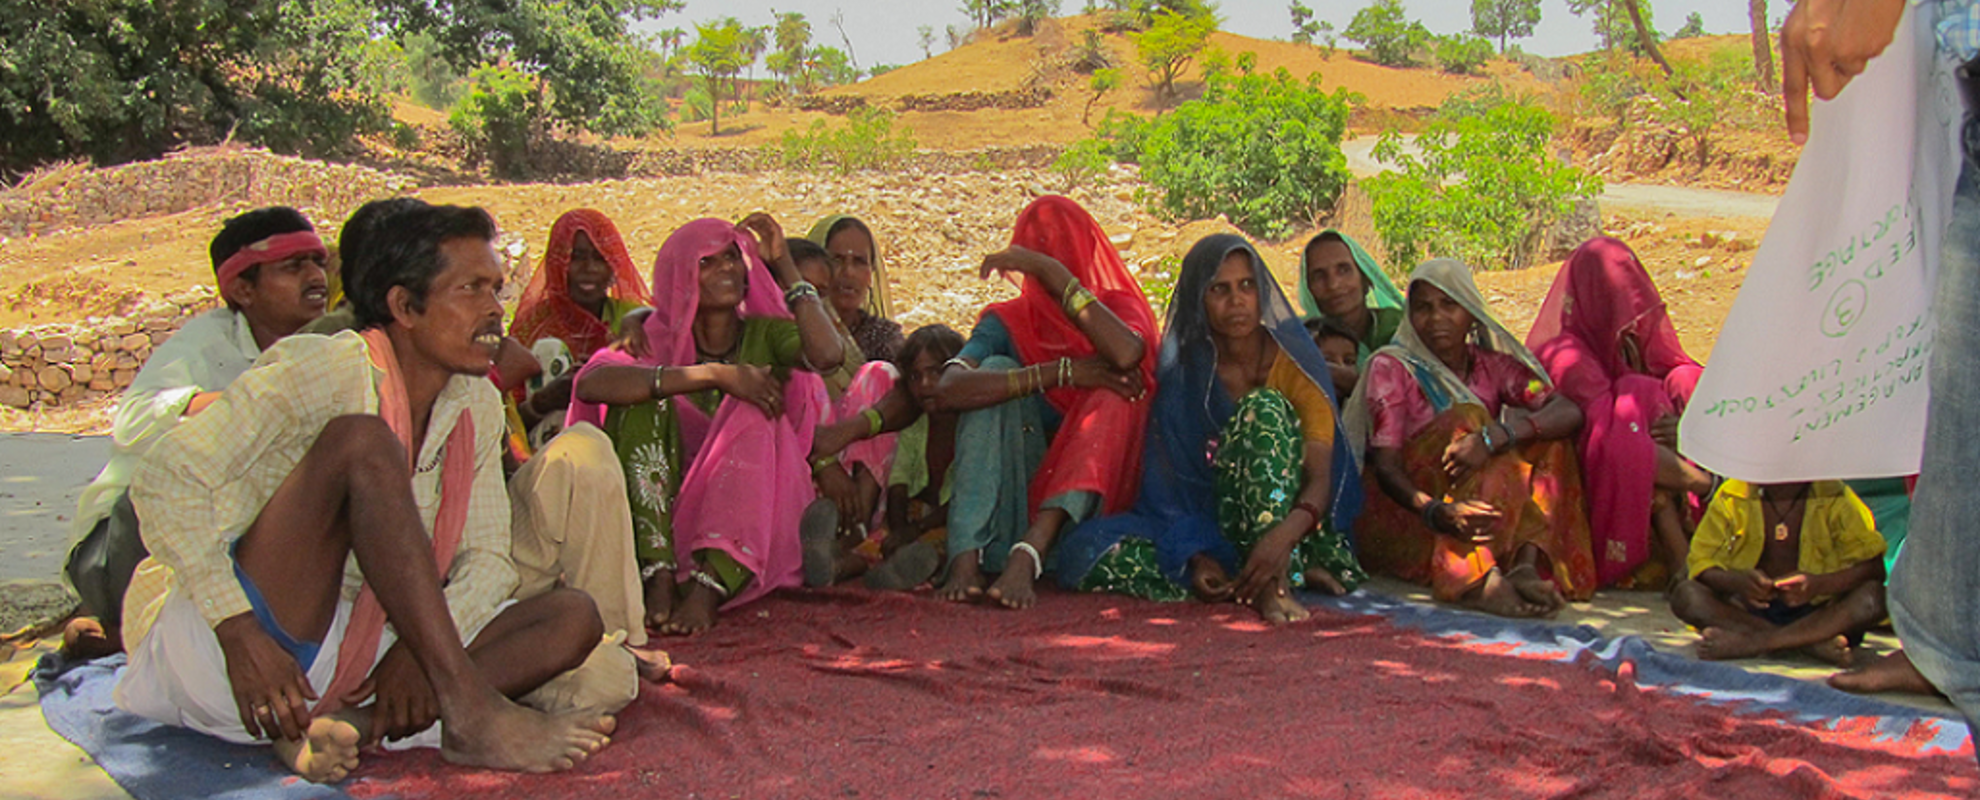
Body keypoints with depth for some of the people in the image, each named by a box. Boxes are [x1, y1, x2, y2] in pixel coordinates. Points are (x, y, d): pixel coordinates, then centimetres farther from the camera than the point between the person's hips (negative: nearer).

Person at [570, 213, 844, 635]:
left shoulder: (765, 334, 6)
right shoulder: (658, 341, 3)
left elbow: (827, 355, -19)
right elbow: (591, 384, -21)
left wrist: (784, 264, -9)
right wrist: (717, 374, -26)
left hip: (754, 511, 0)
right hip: (672, 513, 0)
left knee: (754, 422, -25)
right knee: (644, 398, -18)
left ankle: (709, 587, -41)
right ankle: (658, 576, -33)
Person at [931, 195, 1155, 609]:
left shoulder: (1120, 308, 1)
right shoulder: (1007, 322, 2)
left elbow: (1126, 354, -27)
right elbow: (948, 390, -20)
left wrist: (1052, 271, -23)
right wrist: (1062, 373, -26)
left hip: (1095, 491, -1)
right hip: (1019, 495, 1)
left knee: (1115, 390, -24)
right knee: (997, 370, -16)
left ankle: (1029, 555, -41)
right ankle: (965, 556, -33)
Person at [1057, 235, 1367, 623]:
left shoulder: (1294, 361, -4)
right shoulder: (1181, 376, 3)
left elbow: (1320, 478, -16)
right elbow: (1170, 486, -2)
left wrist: (1284, 534, -38)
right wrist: (1197, 557, -23)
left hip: (1288, 524, -3)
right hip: (1208, 529, 3)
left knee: (1265, 408, -27)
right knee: (1085, 551, -24)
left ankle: (1273, 583, -36)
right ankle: (1289, 573, -25)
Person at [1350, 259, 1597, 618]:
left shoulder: (1492, 365, 9)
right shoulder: (1391, 367, 0)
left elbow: (1570, 412, -9)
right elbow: (1385, 465, -14)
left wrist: (1495, 436, -30)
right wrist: (1435, 510, -36)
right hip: (1403, 516, -4)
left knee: (1543, 435, -11)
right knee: (1468, 419, -24)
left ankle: (1529, 561, -33)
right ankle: (1476, 580, -46)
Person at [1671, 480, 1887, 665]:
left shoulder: (1834, 498, -4)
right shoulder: (1731, 497, -2)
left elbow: (1874, 568, -11)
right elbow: (1701, 565, -5)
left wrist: (1817, 584, -29)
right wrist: (1738, 581, -27)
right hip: (1752, 610, 1)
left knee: (1873, 597, -30)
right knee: (1685, 595, -25)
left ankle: (1752, 642, -36)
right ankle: (1814, 643, -31)